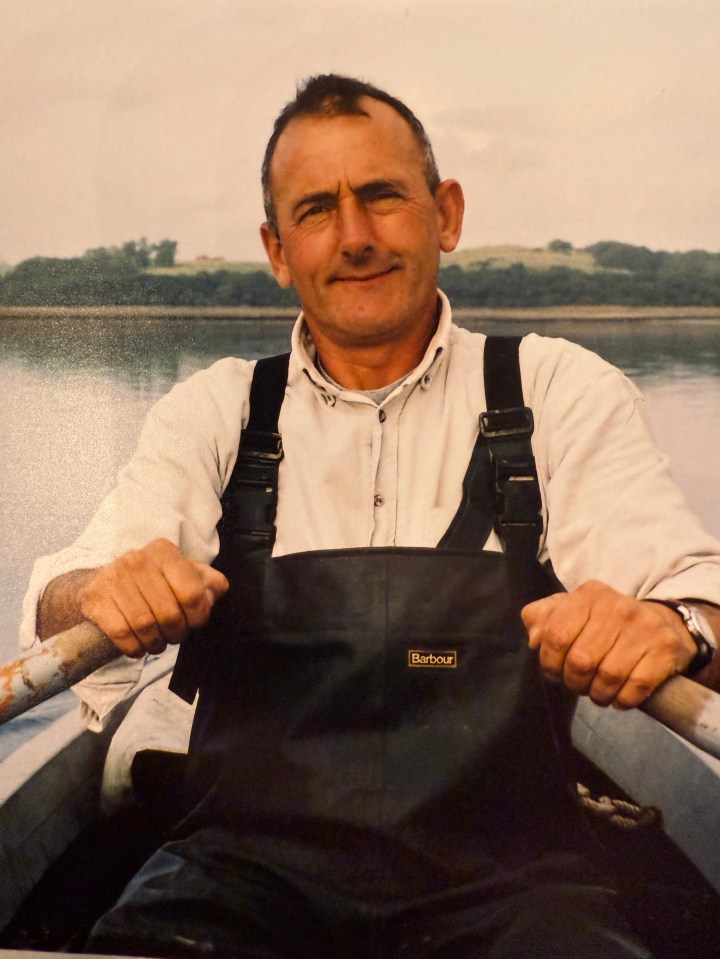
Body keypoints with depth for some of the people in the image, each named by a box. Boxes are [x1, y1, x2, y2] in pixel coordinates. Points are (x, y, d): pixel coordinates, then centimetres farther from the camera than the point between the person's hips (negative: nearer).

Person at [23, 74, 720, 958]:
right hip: (249, 868, 2)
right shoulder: (213, 412, 11)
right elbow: (61, 604, 0)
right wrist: (105, 594, -24)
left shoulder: (559, 392, 6)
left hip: (500, 880, -1)